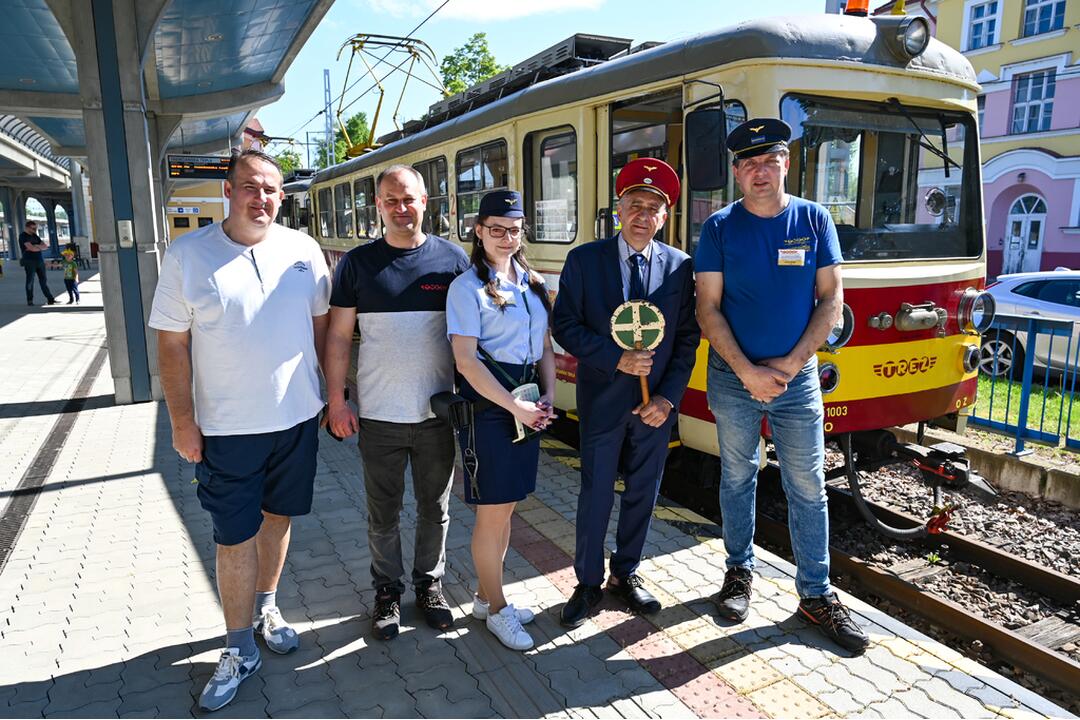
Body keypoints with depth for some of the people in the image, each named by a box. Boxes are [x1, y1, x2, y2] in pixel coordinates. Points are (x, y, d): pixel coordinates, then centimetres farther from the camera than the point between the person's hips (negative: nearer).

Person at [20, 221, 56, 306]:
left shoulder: (34, 235, 16)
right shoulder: (23, 236, -5)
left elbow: (46, 245, 8)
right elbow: (31, 248, -17)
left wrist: (36, 246, -9)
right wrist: (41, 247, 0)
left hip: (40, 260, 6)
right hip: (29, 261, -6)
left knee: (43, 280, 4)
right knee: (30, 281, -1)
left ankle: (50, 299, 2)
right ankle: (30, 300, 5)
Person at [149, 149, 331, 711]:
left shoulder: (302, 249, 1)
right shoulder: (187, 255, -6)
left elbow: (322, 324, 7)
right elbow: (172, 344, -4)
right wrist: (181, 421, -6)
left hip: (296, 418, 3)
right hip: (226, 429, -2)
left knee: (277, 518, 18)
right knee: (235, 538, 5)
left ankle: (266, 606, 41)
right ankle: (239, 650, 23)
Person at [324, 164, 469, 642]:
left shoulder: (452, 259, 0)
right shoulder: (358, 263, 0)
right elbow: (338, 336, 2)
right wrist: (336, 401, -3)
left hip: (438, 413, 1)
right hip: (378, 416, 0)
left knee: (435, 508, 15)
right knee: (383, 513, 13)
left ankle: (430, 585, 34)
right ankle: (388, 590, 32)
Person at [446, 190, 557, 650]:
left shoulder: (533, 284, 11)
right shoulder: (468, 287, -9)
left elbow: (545, 346, 15)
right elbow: (466, 360, -15)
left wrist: (547, 396, -1)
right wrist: (514, 406, -16)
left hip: (527, 408, 7)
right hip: (487, 407, -6)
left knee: (505, 508, 15)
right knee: (492, 512, 3)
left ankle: (485, 595, 33)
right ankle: (496, 609, 21)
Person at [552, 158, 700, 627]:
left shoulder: (680, 266, 2)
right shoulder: (584, 260, -4)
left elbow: (687, 338, 3)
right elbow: (565, 327, -6)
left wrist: (668, 397, -7)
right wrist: (616, 359, -17)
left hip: (657, 402, 2)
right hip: (602, 400, -2)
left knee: (643, 492, 14)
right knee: (595, 494, 7)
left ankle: (625, 574, 34)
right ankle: (588, 582, 26)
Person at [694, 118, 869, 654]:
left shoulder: (814, 220, 2)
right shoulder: (720, 227, -2)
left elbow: (831, 299, 0)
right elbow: (708, 308, -5)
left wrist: (790, 363, -11)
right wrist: (748, 371, -14)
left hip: (797, 375, 1)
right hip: (733, 377, 0)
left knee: (808, 488, 6)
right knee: (737, 478, 13)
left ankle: (816, 594, 20)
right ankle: (739, 570, 31)